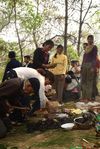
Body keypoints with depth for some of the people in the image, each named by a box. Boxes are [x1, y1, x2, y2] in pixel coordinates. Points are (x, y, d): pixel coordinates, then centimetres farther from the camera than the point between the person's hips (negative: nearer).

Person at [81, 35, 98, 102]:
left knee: (89, 81, -8)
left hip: (91, 65, -7)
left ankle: (89, 97, -5)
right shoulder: (86, 47, 18)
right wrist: (82, 66, 13)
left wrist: (93, 67, -21)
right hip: (84, 65, 8)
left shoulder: (94, 47, -2)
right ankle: (84, 96, 13)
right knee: (83, 81, 7)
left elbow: (95, 57, -11)